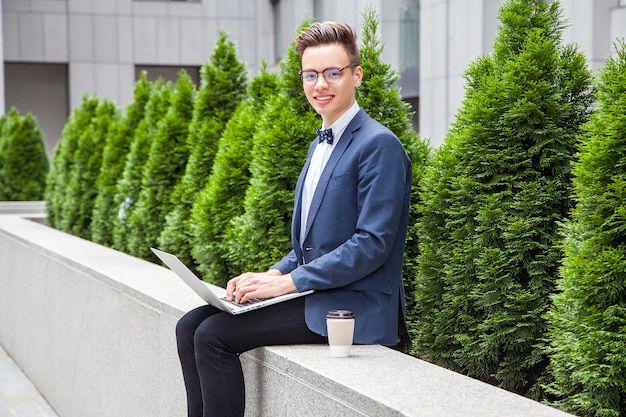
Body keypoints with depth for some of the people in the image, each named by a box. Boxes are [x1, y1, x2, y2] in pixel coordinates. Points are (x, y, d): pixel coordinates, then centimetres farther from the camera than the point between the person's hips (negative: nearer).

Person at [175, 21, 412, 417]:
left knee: (214, 334, -18)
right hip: (313, 292, 9)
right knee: (191, 326, -1)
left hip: (354, 306, -9)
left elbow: (373, 243, -20)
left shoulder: (379, 145, -13)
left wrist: (288, 281, -19)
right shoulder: (321, 144, 17)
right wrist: (272, 275, 3)